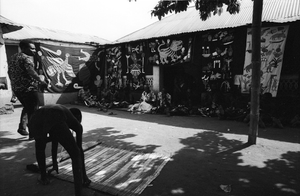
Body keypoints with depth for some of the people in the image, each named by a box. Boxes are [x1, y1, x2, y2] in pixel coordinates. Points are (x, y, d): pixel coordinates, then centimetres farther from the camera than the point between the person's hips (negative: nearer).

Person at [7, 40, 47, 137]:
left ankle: (22, 127, 21)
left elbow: (9, 71, 23)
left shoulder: (13, 57, 16)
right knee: (33, 110, 1)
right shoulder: (27, 58, -13)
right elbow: (30, 71, -30)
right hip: (28, 88, -9)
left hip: (16, 88, 9)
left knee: (27, 107, 24)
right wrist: (40, 81, -36)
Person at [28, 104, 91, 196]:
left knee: (40, 146, 39)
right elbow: (80, 150, 31)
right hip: (55, 122, -5)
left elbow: (54, 143, 56)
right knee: (76, 155, 13)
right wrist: (84, 175, 40)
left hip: (35, 120, 5)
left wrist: (54, 164, 67)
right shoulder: (77, 124, 34)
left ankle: (43, 177, 49)